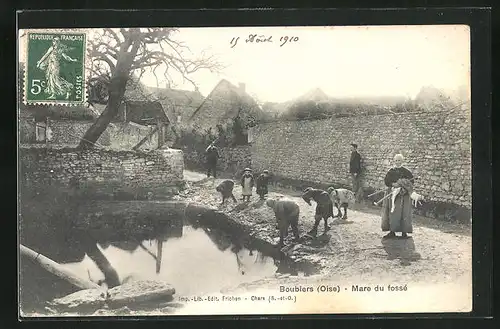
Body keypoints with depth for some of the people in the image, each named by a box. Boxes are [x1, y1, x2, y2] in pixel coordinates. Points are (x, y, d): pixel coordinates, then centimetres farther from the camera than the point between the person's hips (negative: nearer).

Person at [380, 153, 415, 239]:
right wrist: (393, 184, -15)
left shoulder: (406, 171, 2)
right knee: (392, 213, 1)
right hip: (392, 193, 2)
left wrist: (403, 185, -13)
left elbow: (411, 180, 1)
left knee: (403, 213, -5)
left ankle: (404, 232, 2)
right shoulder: (391, 171, 7)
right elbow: (386, 181, 2)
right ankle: (392, 231, 9)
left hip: (403, 194, -2)